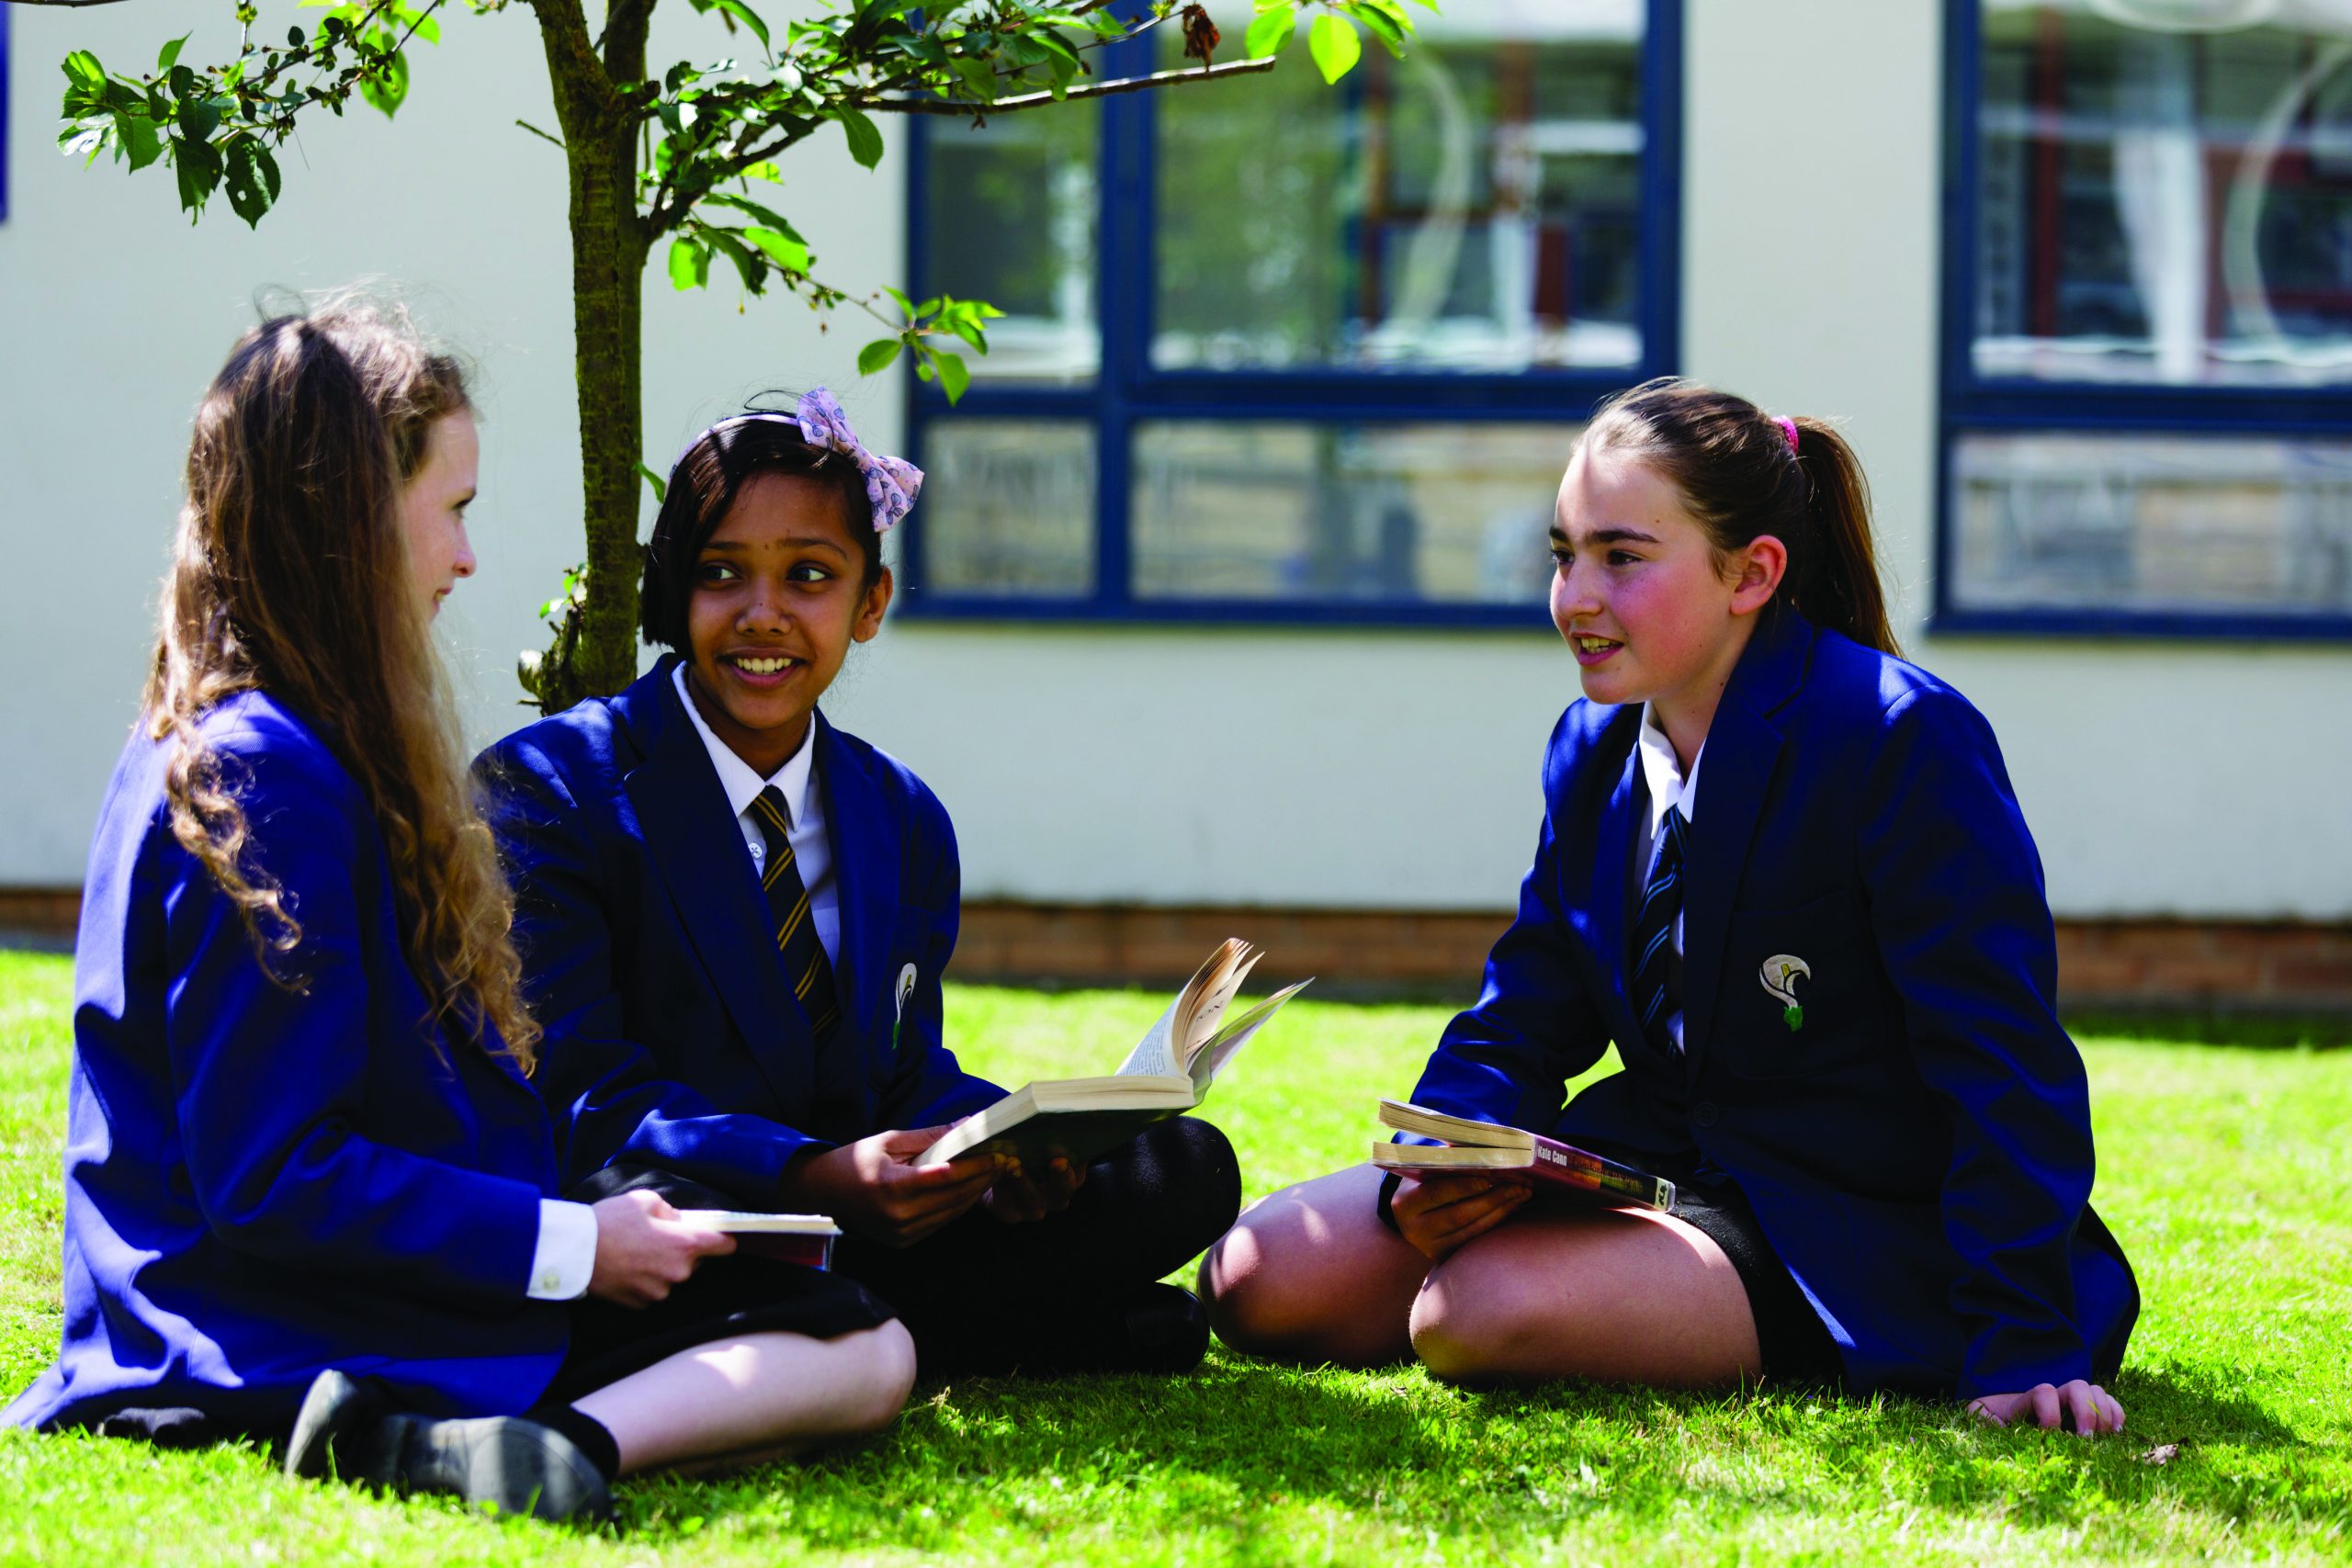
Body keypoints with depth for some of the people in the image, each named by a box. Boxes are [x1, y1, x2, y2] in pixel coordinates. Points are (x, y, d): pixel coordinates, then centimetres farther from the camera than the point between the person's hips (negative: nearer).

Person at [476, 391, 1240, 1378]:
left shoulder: (906, 824, 14)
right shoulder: (545, 791, -6)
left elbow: (907, 1075, 15)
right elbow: (575, 1093, -14)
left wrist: (1007, 1150, -11)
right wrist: (817, 1176, -29)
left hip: (855, 1217, 6)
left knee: (1187, 1168, -10)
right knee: (643, 1205, -43)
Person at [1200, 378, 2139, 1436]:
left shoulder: (1904, 739, -16)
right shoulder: (1592, 750, 8)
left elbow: (2002, 1060, -19)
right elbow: (1523, 1023, 13)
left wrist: (2026, 1349, -23)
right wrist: (1436, 1174, -11)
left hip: (1843, 1231, -8)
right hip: (1647, 1162, 8)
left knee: (1479, 1313, -31)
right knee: (1257, 1280, -4)